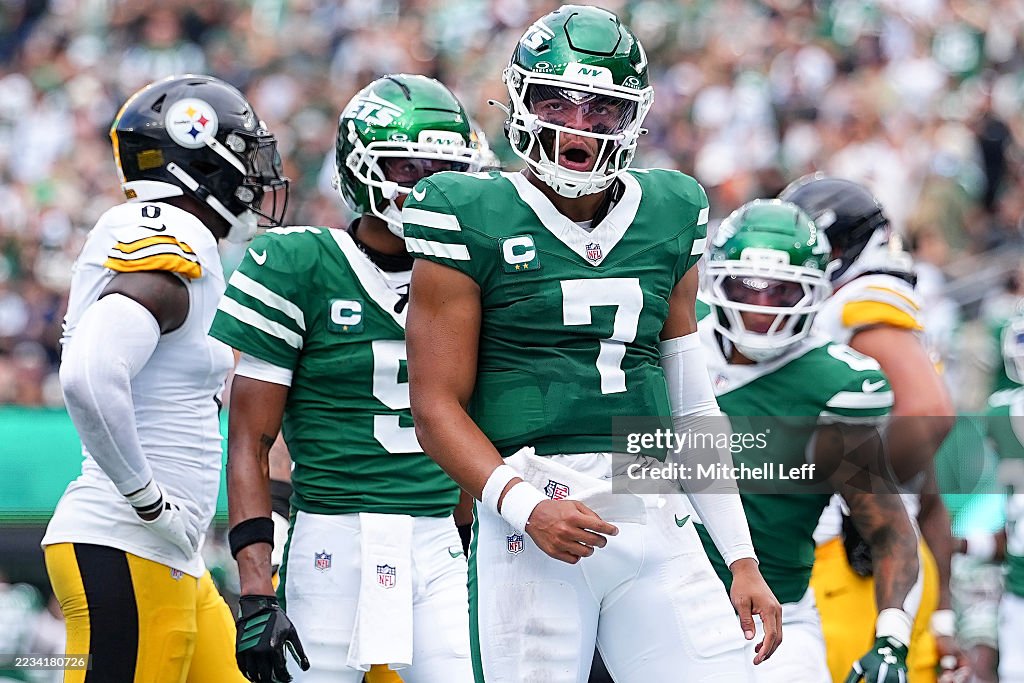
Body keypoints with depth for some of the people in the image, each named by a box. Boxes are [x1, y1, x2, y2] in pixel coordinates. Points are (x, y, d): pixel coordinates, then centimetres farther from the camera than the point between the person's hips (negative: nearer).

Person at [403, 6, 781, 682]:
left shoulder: (669, 216, 15)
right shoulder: (474, 220, 1)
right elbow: (437, 406, -2)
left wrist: (743, 558, 16)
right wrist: (524, 505, -18)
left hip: (657, 524, 4)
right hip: (534, 525, -4)